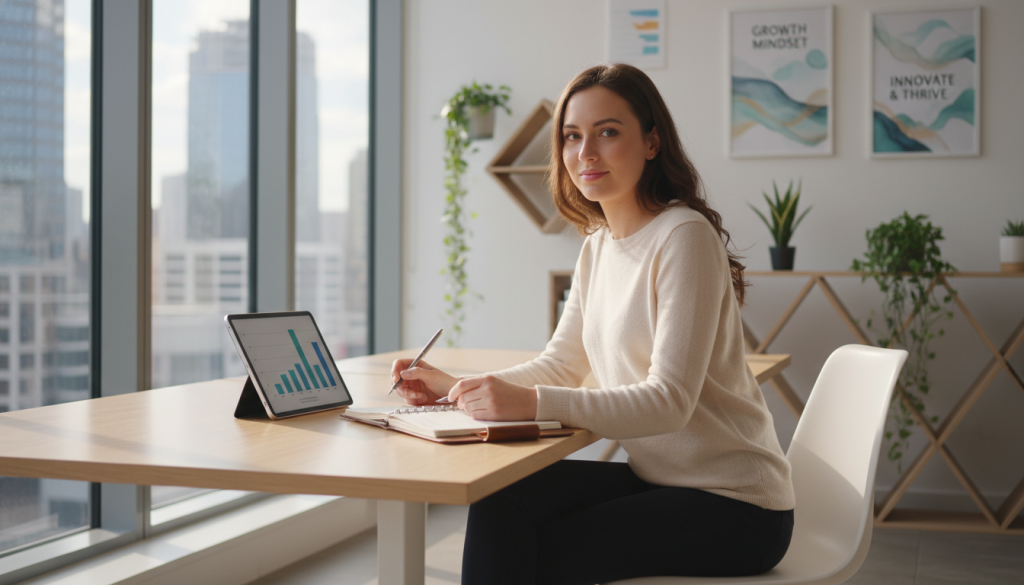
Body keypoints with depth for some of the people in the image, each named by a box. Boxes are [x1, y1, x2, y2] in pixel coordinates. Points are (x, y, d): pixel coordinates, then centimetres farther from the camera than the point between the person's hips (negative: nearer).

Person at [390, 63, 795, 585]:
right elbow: (560, 365, 16)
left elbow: (669, 401, -24)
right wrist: (455, 386, 1)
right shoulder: (598, 246, 9)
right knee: (498, 500, -10)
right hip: (659, 480, 7)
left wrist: (533, 403, -34)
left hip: (733, 504, -7)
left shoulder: (684, 237, -18)